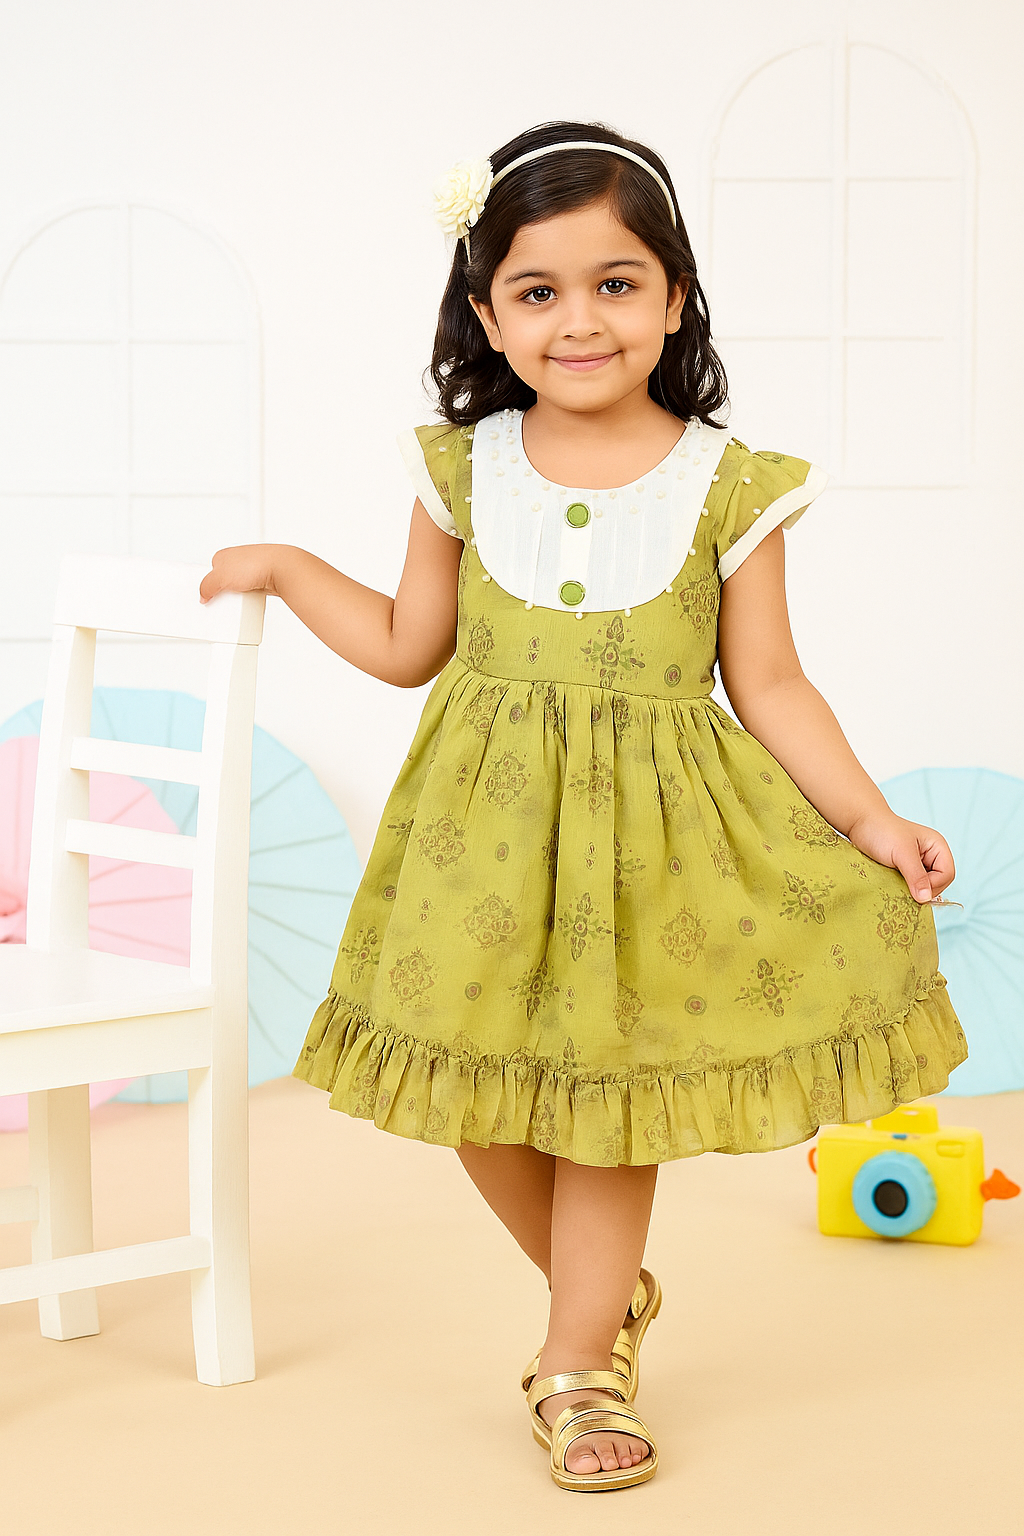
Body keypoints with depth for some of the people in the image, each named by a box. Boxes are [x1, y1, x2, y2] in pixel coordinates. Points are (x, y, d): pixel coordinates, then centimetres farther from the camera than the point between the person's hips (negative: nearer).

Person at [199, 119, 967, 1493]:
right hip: (488, 825, 3)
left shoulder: (728, 487, -6)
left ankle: (579, 1359, 22)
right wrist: (288, 572, 13)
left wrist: (869, 819, -8)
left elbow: (769, 686, -1)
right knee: (477, 1087, 7)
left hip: (648, 834, -2)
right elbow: (411, 646, 12)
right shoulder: (465, 469, 0)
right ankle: (609, 1298, 33)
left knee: (606, 1091, 4)